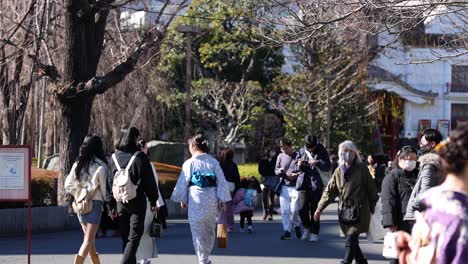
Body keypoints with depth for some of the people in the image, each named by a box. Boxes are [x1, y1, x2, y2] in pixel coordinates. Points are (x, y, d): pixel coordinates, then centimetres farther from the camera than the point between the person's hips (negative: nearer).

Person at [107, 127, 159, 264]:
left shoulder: (114, 157, 3)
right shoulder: (140, 157, -9)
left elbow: (109, 183, 6)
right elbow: (149, 181, -5)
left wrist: (111, 205, 11)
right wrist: (153, 201, 5)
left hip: (120, 202, 4)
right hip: (137, 201, -4)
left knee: (125, 237, 14)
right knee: (134, 236, -3)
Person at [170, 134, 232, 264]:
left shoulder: (189, 163, -6)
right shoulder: (214, 162, 2)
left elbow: (183, 182, -1)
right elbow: (221, 181, 2)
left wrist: (182, 199, 11)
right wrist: (222, 199, 6)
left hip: (196, 200, -4)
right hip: (212, 200, 4)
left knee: (198, 230, 3)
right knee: (209, 230, 18)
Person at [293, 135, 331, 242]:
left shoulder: (321, 151, 0)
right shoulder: (302, 151, 8)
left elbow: (327, 166, -4)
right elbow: (294, 163, 15)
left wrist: (317, 163, -21)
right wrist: (299, 165, -8)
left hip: (316, 184, -2)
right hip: (304, 183, 2)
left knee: (314, 209, 2)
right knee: (303, 209, -6)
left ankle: (314, 233, 12)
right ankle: (307, 228, 19)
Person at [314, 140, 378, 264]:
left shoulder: (362, 169, -2)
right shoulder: (339, 171, 10)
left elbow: (371, 189, 2)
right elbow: (329, 191, 10)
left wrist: (373, 207, 3)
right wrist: (319, 208, 3)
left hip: (359, 211, -5)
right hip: (344, 210, 5)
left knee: (351, 240, -13)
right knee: (352, 240, 8)